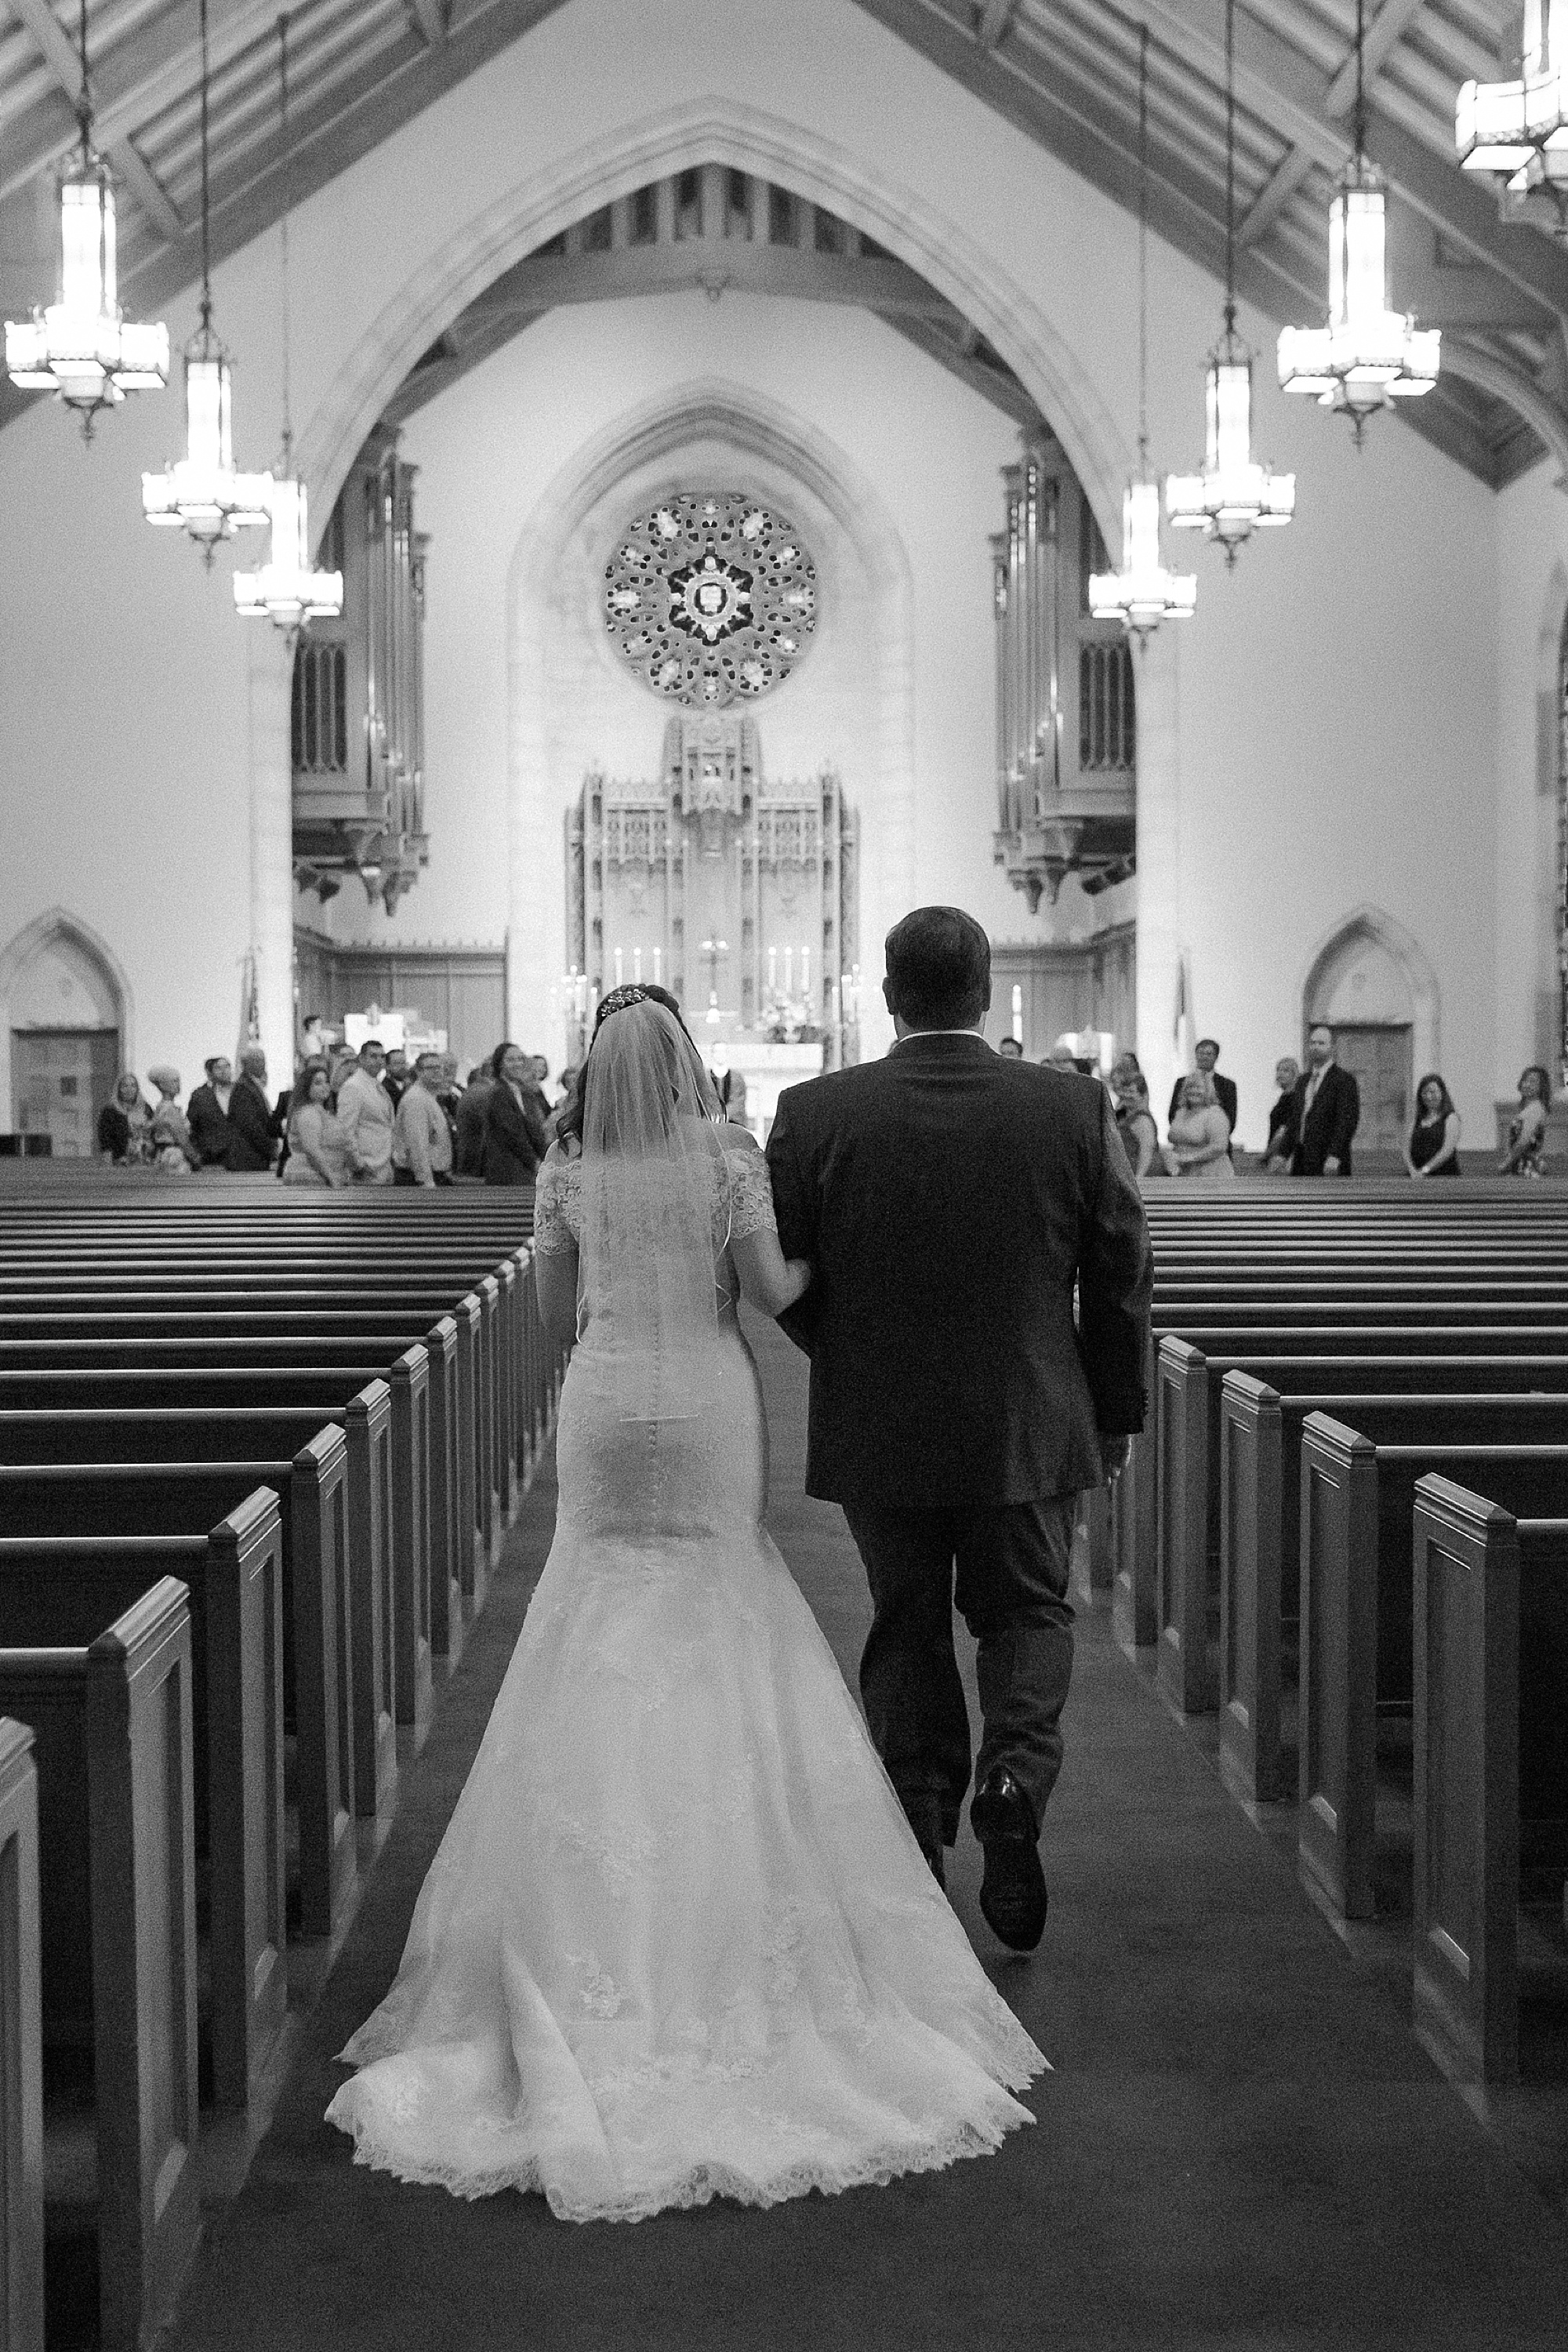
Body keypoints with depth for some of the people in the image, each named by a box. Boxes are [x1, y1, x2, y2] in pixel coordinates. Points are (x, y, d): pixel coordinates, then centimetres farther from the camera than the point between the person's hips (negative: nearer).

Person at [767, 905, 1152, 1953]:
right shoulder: (1076, 1108, -7)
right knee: (1028, 1611, 18)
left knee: (908, 1629, 15)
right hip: (1032, 1425, 0)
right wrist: (1113, 1414, 9)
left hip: (877, 1432, 0)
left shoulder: (814, 1114, -9)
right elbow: (1124, 1276, -2)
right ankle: (1015, 1777, -5)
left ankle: (918, 1853, 18)